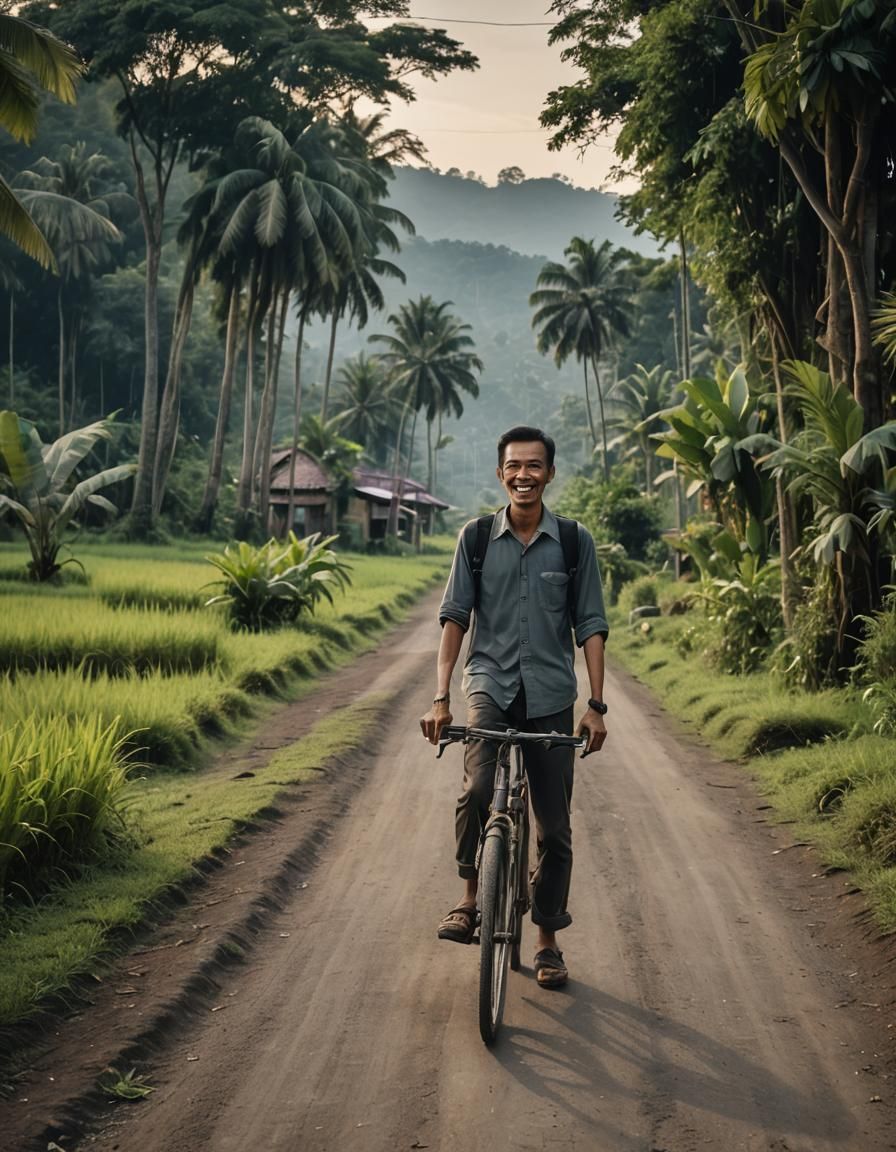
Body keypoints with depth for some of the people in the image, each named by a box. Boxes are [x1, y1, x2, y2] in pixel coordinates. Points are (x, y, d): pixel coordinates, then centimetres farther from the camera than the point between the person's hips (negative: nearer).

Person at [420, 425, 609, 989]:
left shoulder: (575, 541, 1)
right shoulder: (476, 538, 3)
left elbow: (591, 626, 2)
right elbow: (455, 618, 2)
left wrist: (597, 705, -4)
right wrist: (441, 697, -7)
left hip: (551, 695, 1)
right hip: (490, 687, -1)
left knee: (554, 826, 6)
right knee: (476, 791, -26)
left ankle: (548, 941, 22)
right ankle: (469, 900, -4)